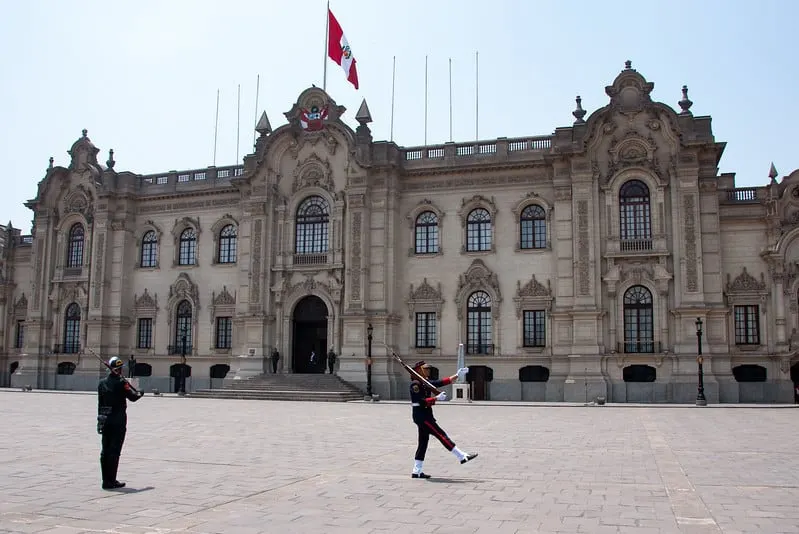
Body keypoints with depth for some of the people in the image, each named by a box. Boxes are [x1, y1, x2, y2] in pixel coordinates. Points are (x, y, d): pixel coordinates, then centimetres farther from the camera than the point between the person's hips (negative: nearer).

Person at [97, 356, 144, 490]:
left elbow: (100, 402, 11)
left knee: (105, 450, 11)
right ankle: (111, 481, 0)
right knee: (114, 451, -2)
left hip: (105, 420, 6)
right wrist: (140, 393, 9)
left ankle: (106, 480, 15)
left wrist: (100, 420, 16)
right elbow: (132, 397, -13)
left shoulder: (102, 383, 8)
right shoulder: (121, 382, -13)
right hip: (118, 420, -6)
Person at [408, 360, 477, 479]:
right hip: (421, 415, -10)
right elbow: (421, 402, -22)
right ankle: (462, 457, -6)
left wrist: (457, 376, 6)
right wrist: (436, 398, -24)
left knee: (423, 442, 10)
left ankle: (417, 471, 14)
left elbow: (441, 382, 11)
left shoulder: (426, 382, 14)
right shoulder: (415, 384, -14)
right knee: (441, 435, -8)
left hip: (425, 415, 10)